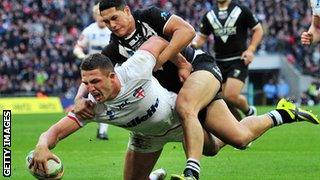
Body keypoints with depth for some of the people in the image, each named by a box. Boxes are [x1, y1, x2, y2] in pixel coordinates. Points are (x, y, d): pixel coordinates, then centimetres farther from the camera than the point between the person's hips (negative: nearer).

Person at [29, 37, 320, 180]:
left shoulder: (133, 71, -39)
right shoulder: (90, 107, -30)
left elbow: (160, 41, -24)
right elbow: (56, 131, -32)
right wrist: (43, 145, -55)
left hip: (181, 110, -3)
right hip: (147, 136, 3)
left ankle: (282, 113, 26)